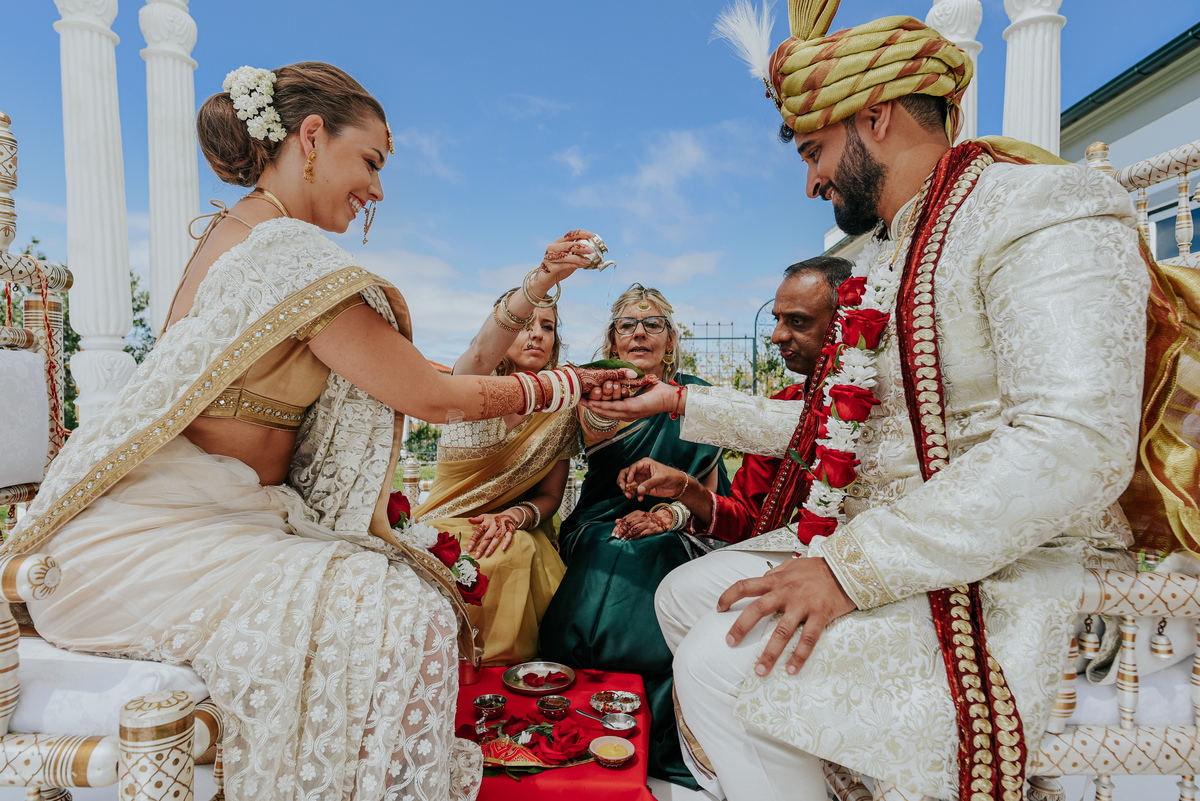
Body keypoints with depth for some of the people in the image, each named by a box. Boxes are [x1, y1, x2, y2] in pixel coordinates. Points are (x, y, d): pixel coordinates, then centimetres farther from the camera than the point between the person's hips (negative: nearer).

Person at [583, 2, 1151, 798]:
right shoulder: (886, 261, 15)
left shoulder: (1039, 209, -12)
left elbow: (1076, 444, -25)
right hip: (864, 544, 9)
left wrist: (853, 569, -26)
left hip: (1004, 579, -9)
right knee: (683, 595, 9)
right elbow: (825, 430, 17)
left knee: (719, 663, -23)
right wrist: (684, 402, 19)